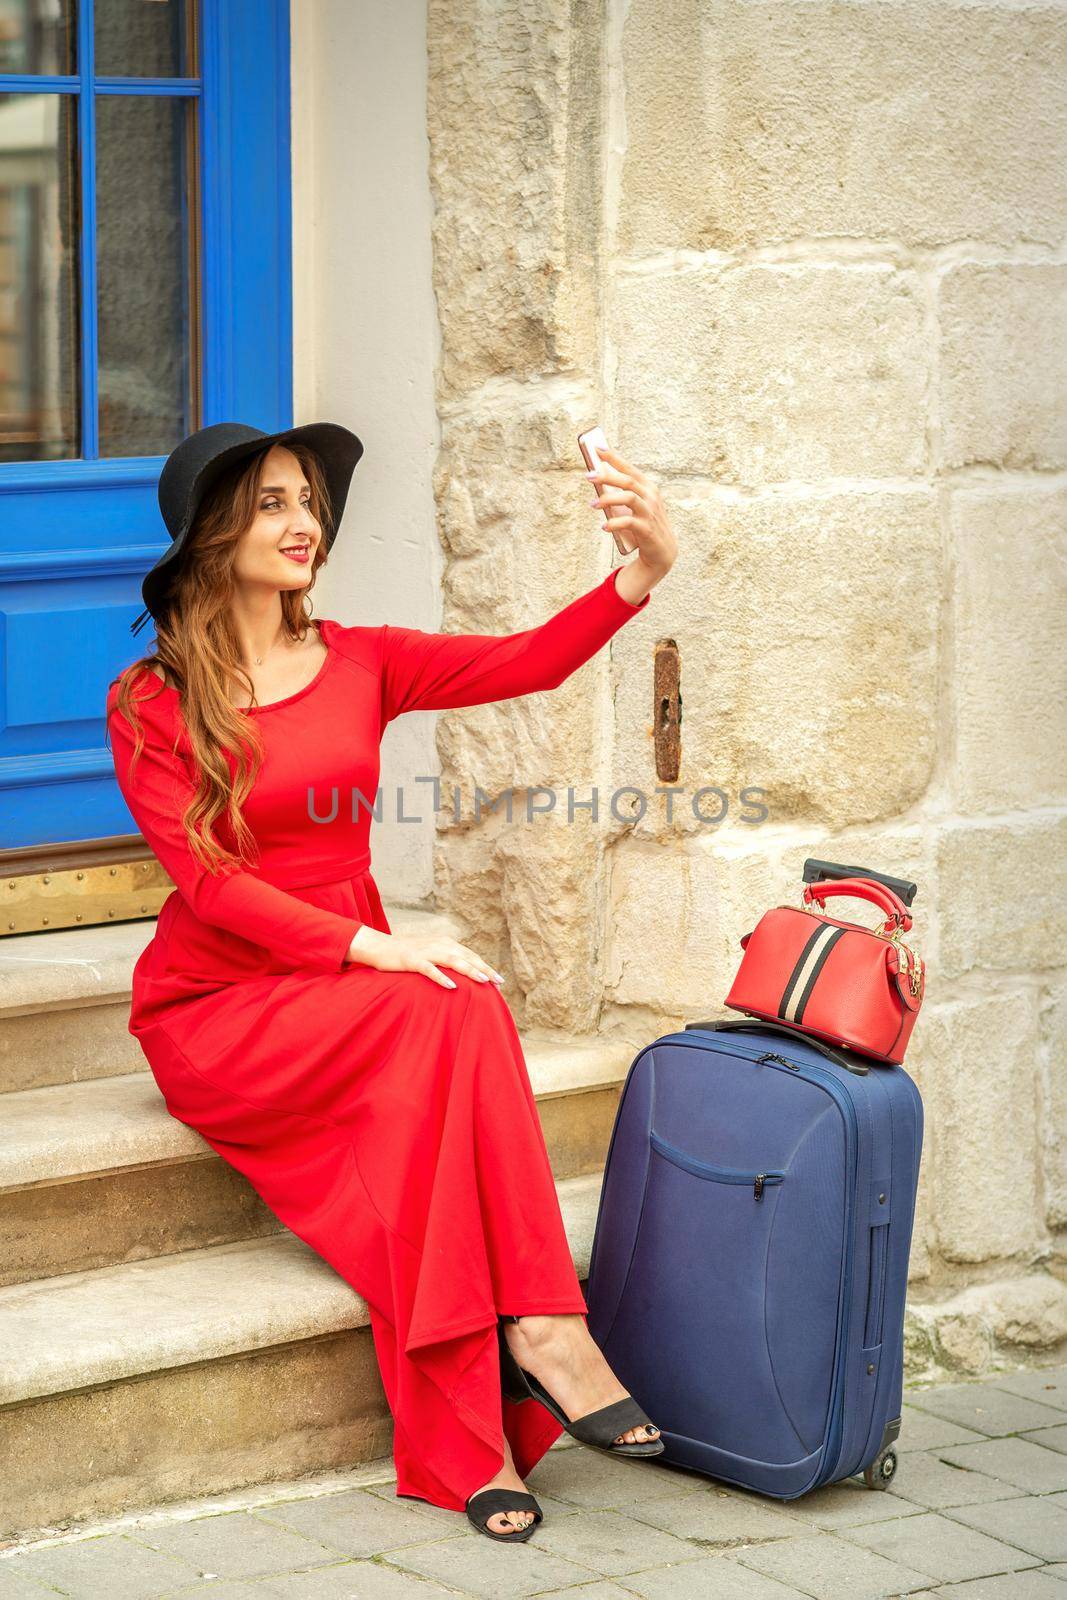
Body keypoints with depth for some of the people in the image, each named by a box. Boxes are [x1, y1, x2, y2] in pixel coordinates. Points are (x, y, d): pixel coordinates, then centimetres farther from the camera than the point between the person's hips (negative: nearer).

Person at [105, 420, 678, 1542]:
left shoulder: (359, 664, 10)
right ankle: (541, 1323, -34)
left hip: (347, 997, 4)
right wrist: (374, 947, -27)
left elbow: (525, 661, -3)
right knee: (453, 1015, -31)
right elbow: (211, 882, -14)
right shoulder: (147, 706, -3)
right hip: (216, 1017, -4)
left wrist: (642, 573, -20)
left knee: (429, 1092, -32)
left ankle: (468, 1443, -35)